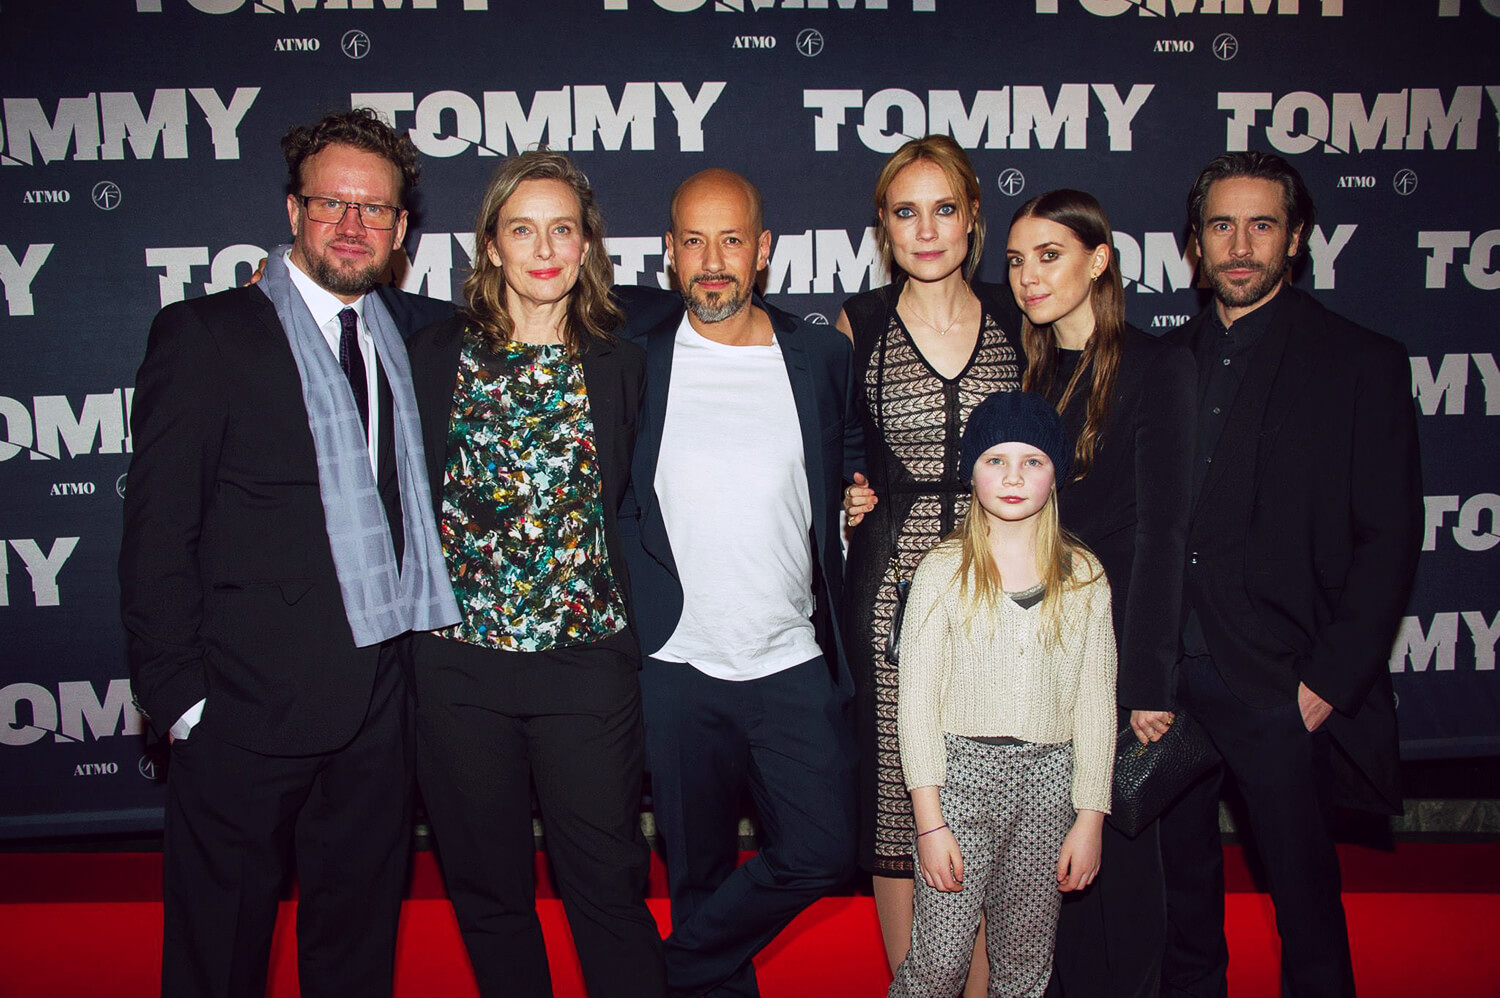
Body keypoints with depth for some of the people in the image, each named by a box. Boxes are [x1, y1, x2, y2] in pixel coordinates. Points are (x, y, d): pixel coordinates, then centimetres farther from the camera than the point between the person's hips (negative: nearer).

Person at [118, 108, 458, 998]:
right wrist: (178, 695, -10)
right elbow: (158, 533, -7)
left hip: (382, 692, 5)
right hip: (252, 700, -4)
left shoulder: (412, 332, 9)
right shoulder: (204, 335, -5)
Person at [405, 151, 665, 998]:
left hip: (587, 659, -1)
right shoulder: (437, 356, 5)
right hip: (462, 658, 1)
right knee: (489, 888, 13)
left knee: (609, 888, 5)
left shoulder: (622, 365, 5)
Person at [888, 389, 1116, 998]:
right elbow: (917, 701, -4)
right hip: (961, 772, -2)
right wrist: (929, 821, -8)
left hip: (1048, 782, 3)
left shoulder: (1084, 576, 5)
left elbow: (1095, 702, 6)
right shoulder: (945, 570, -3)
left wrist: (1089, 818, 2)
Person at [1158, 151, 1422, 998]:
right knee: (1181, 881, 16)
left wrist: (1328, 682, -10)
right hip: (1169, 680, 4)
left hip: (1284, 687, -3)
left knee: (1305, 896, 9)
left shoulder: (1363, 363, -1)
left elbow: (1388, 539, -5)